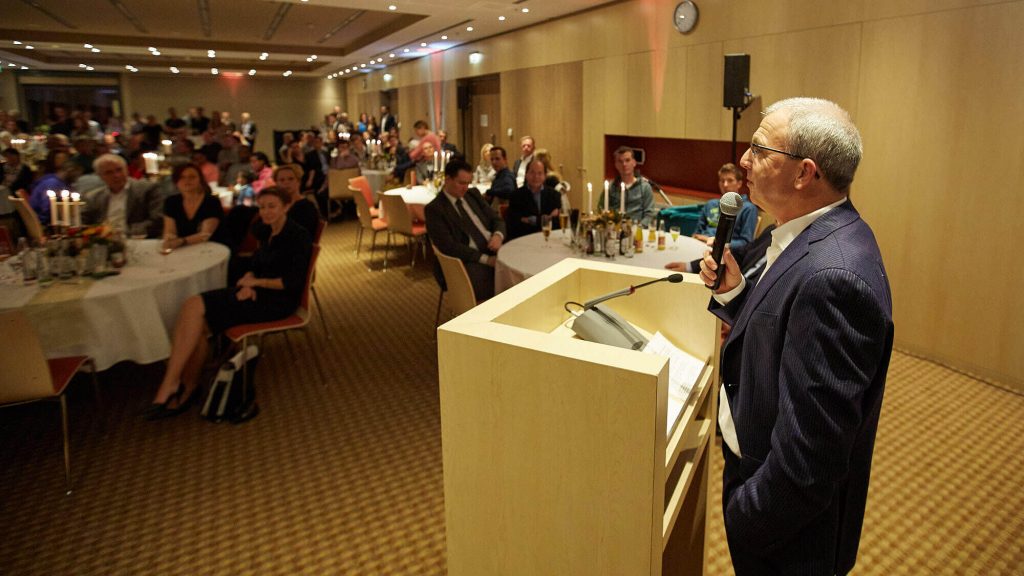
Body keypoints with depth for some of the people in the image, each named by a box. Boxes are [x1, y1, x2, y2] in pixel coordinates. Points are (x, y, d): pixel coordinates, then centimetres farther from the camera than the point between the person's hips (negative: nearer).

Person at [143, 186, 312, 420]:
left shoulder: (297, 236, -10)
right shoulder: (266, 232, 14)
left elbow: (294, 282, -16)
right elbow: (257, 268, 18)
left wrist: (257, 282, -9)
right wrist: (247, 283, -4)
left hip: (278, 299, -7)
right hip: (257, 292, 8)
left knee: (196, 308, -20)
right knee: (194, 307, -18)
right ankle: (186, 386, -11)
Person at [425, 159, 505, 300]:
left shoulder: (473, 194, 16)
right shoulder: (434, 209, -3)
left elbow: (496, 219, 17)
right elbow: (449, 246, -12)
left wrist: (498, 235, -9)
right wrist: (486, 259, -19)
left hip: (495, 251, 7)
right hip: (470, 261, -6)